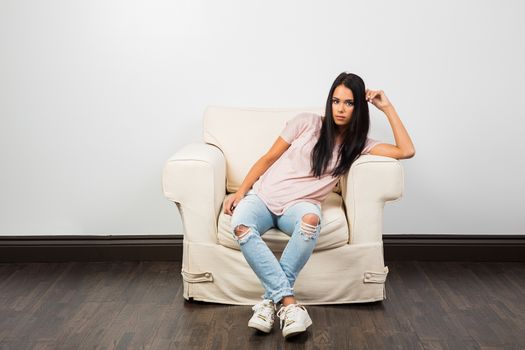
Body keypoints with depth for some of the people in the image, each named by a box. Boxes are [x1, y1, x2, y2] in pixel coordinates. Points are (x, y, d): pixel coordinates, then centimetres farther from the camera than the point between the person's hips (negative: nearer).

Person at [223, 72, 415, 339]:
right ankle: (288, 301, -32)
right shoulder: (307, 123, 6)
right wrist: (241, 190, -1)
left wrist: (387, 107, 3)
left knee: (310, 220, -39)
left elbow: (406, 151, -1)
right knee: (241, 227, -35)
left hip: (300, 204, 0)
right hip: (263, 195, 0)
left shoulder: (359, 144, 10)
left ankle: (271, 299, -28)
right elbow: (268, 158, 9)